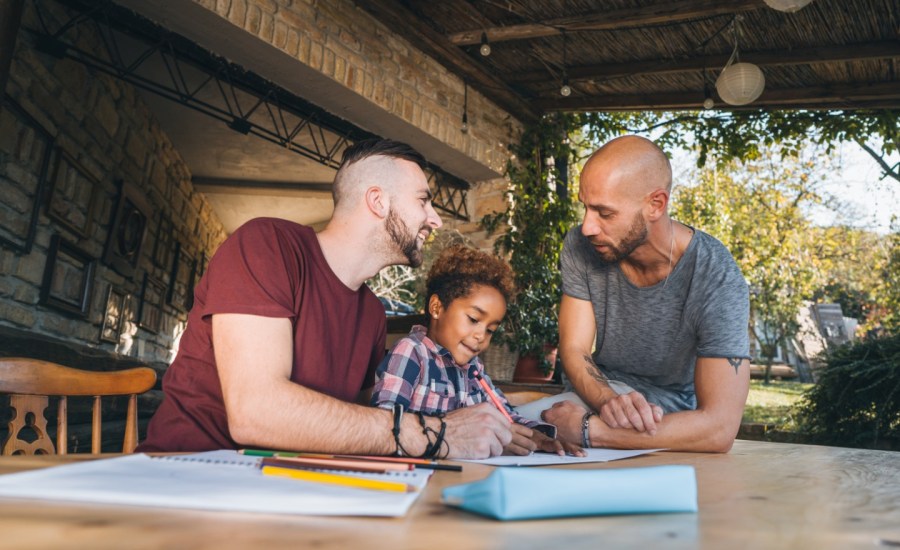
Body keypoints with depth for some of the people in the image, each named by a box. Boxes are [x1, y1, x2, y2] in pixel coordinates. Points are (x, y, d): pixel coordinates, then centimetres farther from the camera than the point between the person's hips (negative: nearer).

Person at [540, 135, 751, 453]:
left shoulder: (717, 279, -25)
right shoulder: (580, 247, -13)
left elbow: (719, 429, -32)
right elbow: (573, 350, -12)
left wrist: (587, 429, -37)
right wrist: (609, 401, -35)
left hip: (674, 423, -4)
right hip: (601, 393, 4)